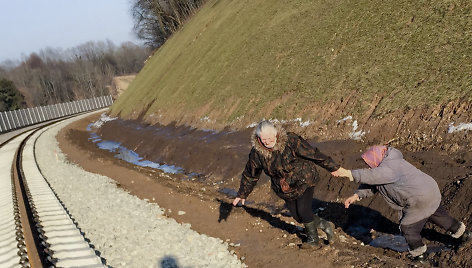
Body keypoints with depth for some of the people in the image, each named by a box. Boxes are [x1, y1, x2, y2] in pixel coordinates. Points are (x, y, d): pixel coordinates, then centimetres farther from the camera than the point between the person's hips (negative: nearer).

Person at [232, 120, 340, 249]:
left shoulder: (291, 141, -25)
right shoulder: (257, 153, -13)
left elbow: (314, 154, -18)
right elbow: (250, 175, 3)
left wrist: (333, 167, -11)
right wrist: (242, 194, 11)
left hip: (304, 181, -4)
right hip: (285, 188, 5)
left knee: (303, 210, -13)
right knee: (297, 215, 5)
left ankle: (313, 240, 16)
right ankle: (323, 225, 32)